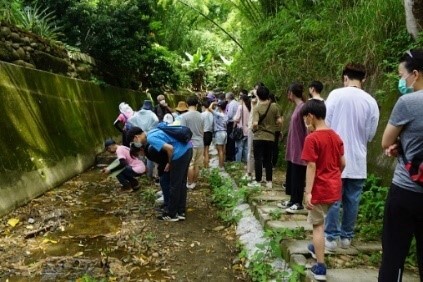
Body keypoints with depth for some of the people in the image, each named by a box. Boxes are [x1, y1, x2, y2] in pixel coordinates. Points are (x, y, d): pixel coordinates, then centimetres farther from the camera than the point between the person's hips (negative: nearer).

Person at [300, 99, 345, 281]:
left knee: (318, 225, 2)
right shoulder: (336, 136, 5)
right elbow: (342, 163, 10)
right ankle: (316, 248, 44)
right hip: (334, 188, 7)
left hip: (320, 189, -7)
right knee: (322, 221, 26)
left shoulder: (312, 139, -18)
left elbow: (311, 167, -21)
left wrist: (308, 192, -18)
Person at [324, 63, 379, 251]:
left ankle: (331, 237, 11)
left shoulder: (336, 94, -8)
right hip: (358, 160, 2)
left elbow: (325, 124, -7)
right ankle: (346, 236, 22)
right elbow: (371, 135, 4)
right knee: (352, 200, 11)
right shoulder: (371, 102, -1)